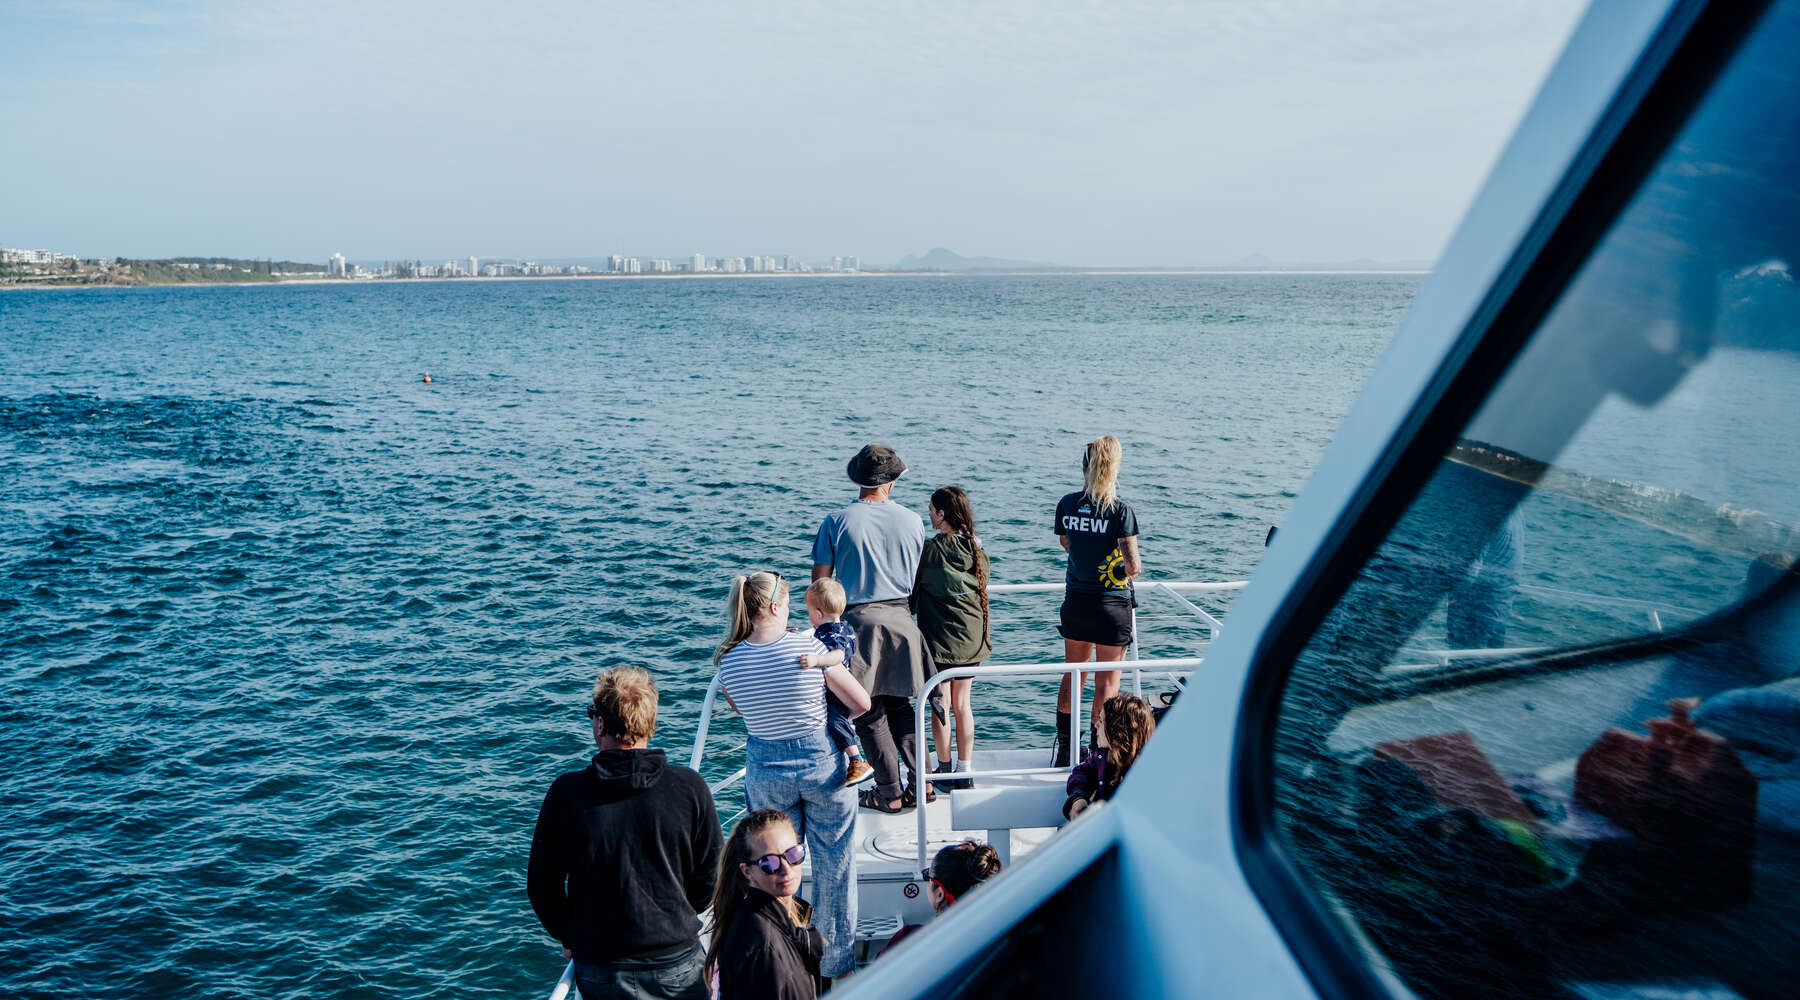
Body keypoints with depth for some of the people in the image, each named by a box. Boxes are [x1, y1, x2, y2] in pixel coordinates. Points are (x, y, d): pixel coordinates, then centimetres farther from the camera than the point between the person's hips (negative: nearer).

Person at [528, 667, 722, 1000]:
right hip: (679, 963, 0)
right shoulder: (689, 786, -11)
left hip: (601, 970, 0)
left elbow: (541, 884, -4)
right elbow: (709, 876, -1)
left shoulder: (567, 792, -13)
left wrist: (569, 937, 13)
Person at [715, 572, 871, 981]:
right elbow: (861, 703, -12)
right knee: (833, 866, 15)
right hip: (821, 762, -2)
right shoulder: (807, 645, -19)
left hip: (767, 772, 2)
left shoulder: (729, 660, -11)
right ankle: (837, 963, 28)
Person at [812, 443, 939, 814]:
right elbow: (919, 577, 10)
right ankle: (921, 781, 19)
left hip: (857, 621, -3)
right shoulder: (912, 520, 0)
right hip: (900, 619, 3)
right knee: (899, 706, 19)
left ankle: (891, 794, 12)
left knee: (870, 714, 7)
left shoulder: (837, 521, -7)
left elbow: (819, 582, -3)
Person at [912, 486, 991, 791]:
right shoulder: (977, 547, 2)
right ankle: (964, 773, 18)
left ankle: (944, 771, 16)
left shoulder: (931, 549, -14)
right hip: (972, 637, 5)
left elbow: (912, 591, -5)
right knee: (963, 703, 13)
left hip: (941, 639, -5)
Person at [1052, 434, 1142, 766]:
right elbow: (1133, 565, -18)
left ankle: (1064, 749, 26)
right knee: (1108, 681, 8)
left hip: (1076, 600, 5)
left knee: (1072, 675, 17)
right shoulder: (1121, 510, -17)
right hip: (1113, 604, -5)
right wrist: (1134, 568, 2)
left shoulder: (1067, 504, -2)